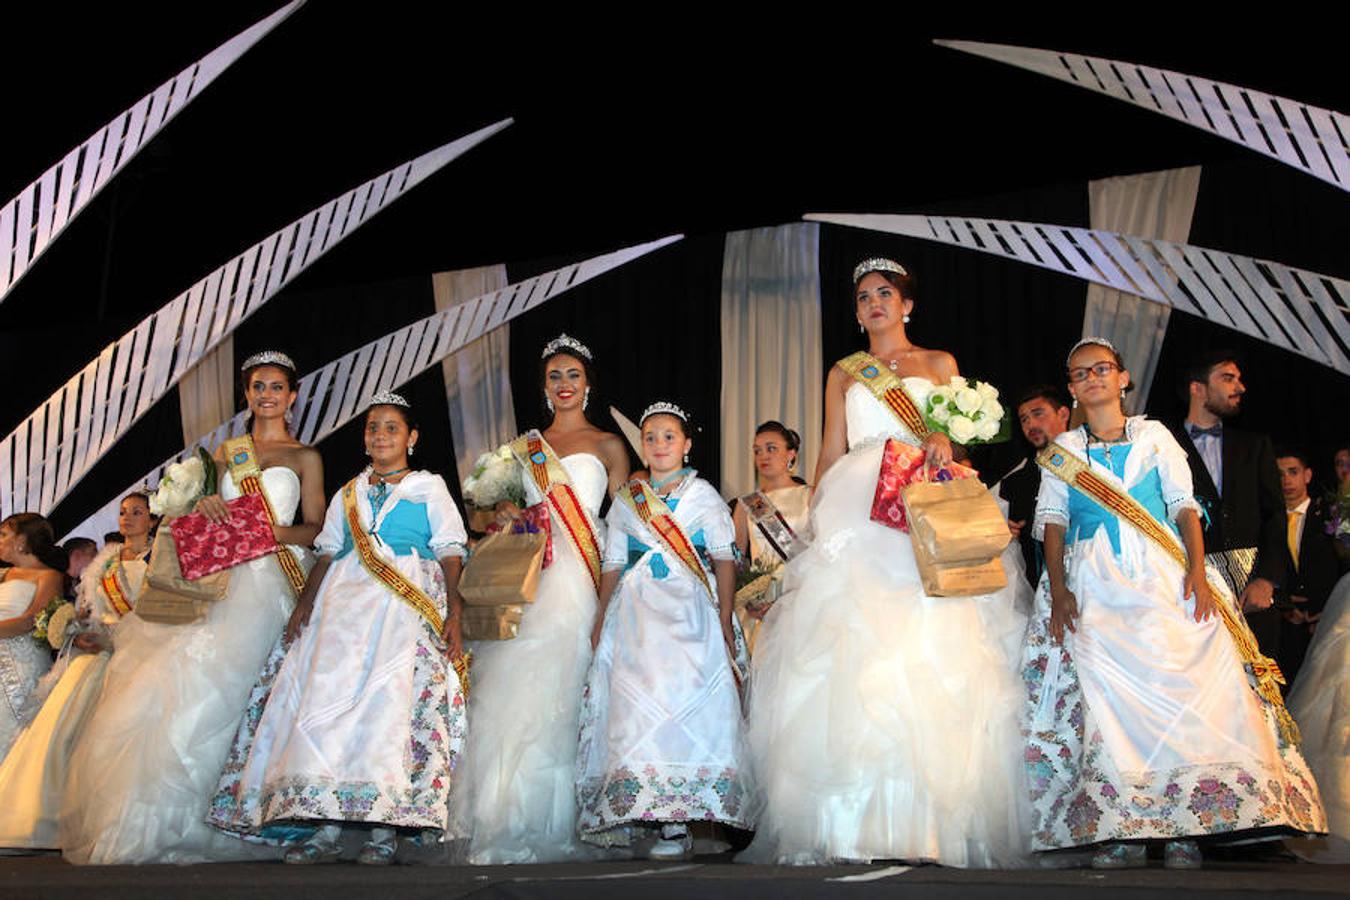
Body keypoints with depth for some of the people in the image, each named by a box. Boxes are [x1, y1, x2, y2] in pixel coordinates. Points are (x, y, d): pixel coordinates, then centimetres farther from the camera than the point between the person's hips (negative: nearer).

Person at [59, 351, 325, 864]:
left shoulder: (305, 457, 11)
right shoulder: (225, 453, 21)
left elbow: (315, 528, 4)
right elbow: (205, 516, 22)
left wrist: (267, 532, -14)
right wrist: (204, 509, -1)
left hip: (267, 581, -4)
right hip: (220, 578, 4)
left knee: (213, 685, -19)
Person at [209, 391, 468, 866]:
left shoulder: (430, 488, 12)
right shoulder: (347, 494, 24)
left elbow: (450, 554, 3)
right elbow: (326, 554, 18)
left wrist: (454, 613, -9)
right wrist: (305, 603, 3)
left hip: (409, 602, -4)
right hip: (345, 600, 4)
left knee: (391, 698, -16)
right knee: (327, 694, -10)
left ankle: (384, 826, -15)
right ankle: (327, 828, -10)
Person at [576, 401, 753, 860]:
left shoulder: (702, 494, 7)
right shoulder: (626, 500, 15)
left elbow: (724, 558, 2)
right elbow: (612, 564, 15)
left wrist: (725, 617, -6)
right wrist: (600, 620, 9)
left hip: (690, 611, -3)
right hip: (636, 615, 3)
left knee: (687, 698, -12)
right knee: (635, 705, -6)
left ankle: (677, 822, -10)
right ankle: (641, 816, 0)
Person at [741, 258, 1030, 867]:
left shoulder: (939, 364, 20)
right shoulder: (843, 373, 23)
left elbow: (958, 435, 13)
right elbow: (830, 455, 18)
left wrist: (942, 441, -10)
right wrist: (818, 519, 6)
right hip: (856, 514, 1)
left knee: (931, 660, -14)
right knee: (852, 654, -14)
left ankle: (931, 826, -12)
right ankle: (852, 830, -15)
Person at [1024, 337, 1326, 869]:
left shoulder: (1155, 436, 14)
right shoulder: (1061, 451, 15)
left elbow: (1184, 506, 6)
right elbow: (1052, 521, 6)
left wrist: (1197, 571, -10)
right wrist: (1058, 590, -8)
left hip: (1162, 578, 0)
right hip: (1094, 587, 0)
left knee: (1179, 687, -12)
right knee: (1105, 694, -12)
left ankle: (1183, 828, -9)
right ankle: (1121, 831, -10)